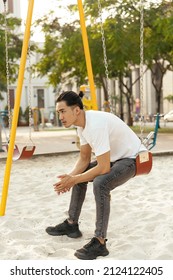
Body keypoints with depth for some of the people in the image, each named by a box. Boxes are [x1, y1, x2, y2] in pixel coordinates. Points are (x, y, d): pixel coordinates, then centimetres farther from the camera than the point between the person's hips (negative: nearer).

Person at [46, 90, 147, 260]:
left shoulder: (96, 125, -31)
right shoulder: (81, 124, -2)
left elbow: (103, 168, -31)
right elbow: (84, 158, 6)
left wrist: (73, 180, -24)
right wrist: (71, 177, -11)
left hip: (132, 159, -10)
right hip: (113, 158, 10)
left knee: (100, 184, -33)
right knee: (79, 176, 14)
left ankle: (99, 242, -23)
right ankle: (71, 224, 25)